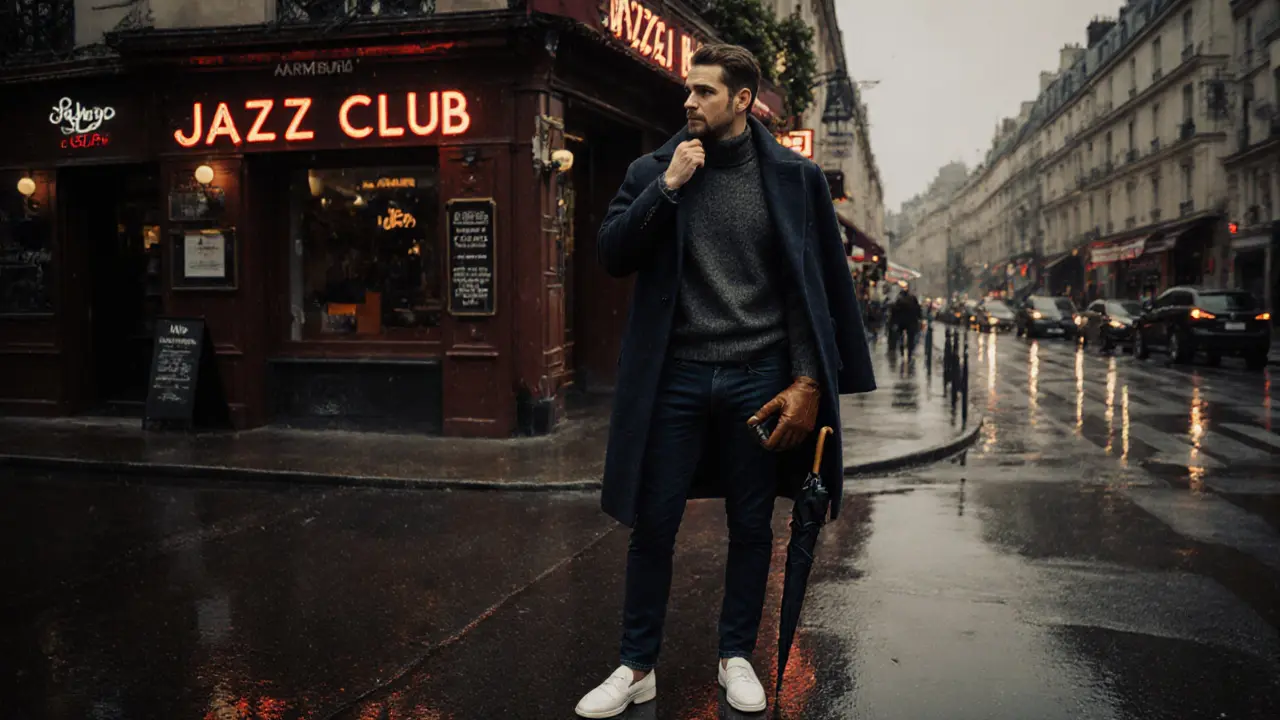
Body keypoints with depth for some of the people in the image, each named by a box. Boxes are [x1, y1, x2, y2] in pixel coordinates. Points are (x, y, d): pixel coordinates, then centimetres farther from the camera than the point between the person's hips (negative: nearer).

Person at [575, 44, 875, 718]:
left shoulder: (794, 176, 1)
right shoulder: (653, 170, 5)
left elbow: (817, 286, 1)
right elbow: (611, 254, -3)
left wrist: (808, 382, -6)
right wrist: (667, 186, -12)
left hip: (758, 379, 0)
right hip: (675, 377, 1)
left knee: (751, 527, 10)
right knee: (651, 526, 3)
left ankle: (735, 656, 28)